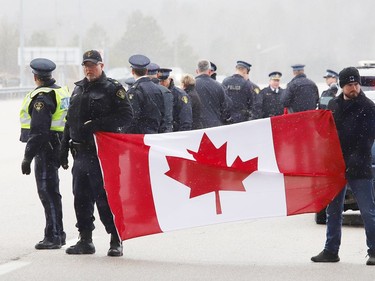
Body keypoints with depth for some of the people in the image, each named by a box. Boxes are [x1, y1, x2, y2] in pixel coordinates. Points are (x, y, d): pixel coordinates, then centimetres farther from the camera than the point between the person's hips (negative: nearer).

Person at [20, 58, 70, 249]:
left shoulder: (42, 97, -17)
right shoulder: (62, 91, 13)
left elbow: (38, 131, -22)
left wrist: (27, 157, -20)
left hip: (45, 149, -10)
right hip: (59, 146, 10)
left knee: (47, 192, -7)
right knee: (51, 192, 17)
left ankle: (53, 236, -7)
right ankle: (57, 234, 24)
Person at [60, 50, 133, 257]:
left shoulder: (113, 89, -4)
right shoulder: (78, 89, 17)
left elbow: (126, 117, -12)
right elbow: (70, 121, 22)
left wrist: (97, 124, -20)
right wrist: (64, 149, 18)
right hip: (80, 153, 7)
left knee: (105, 198, -7)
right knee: (81, 199, 10)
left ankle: (116, 241, 2)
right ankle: (85, 241, 19)